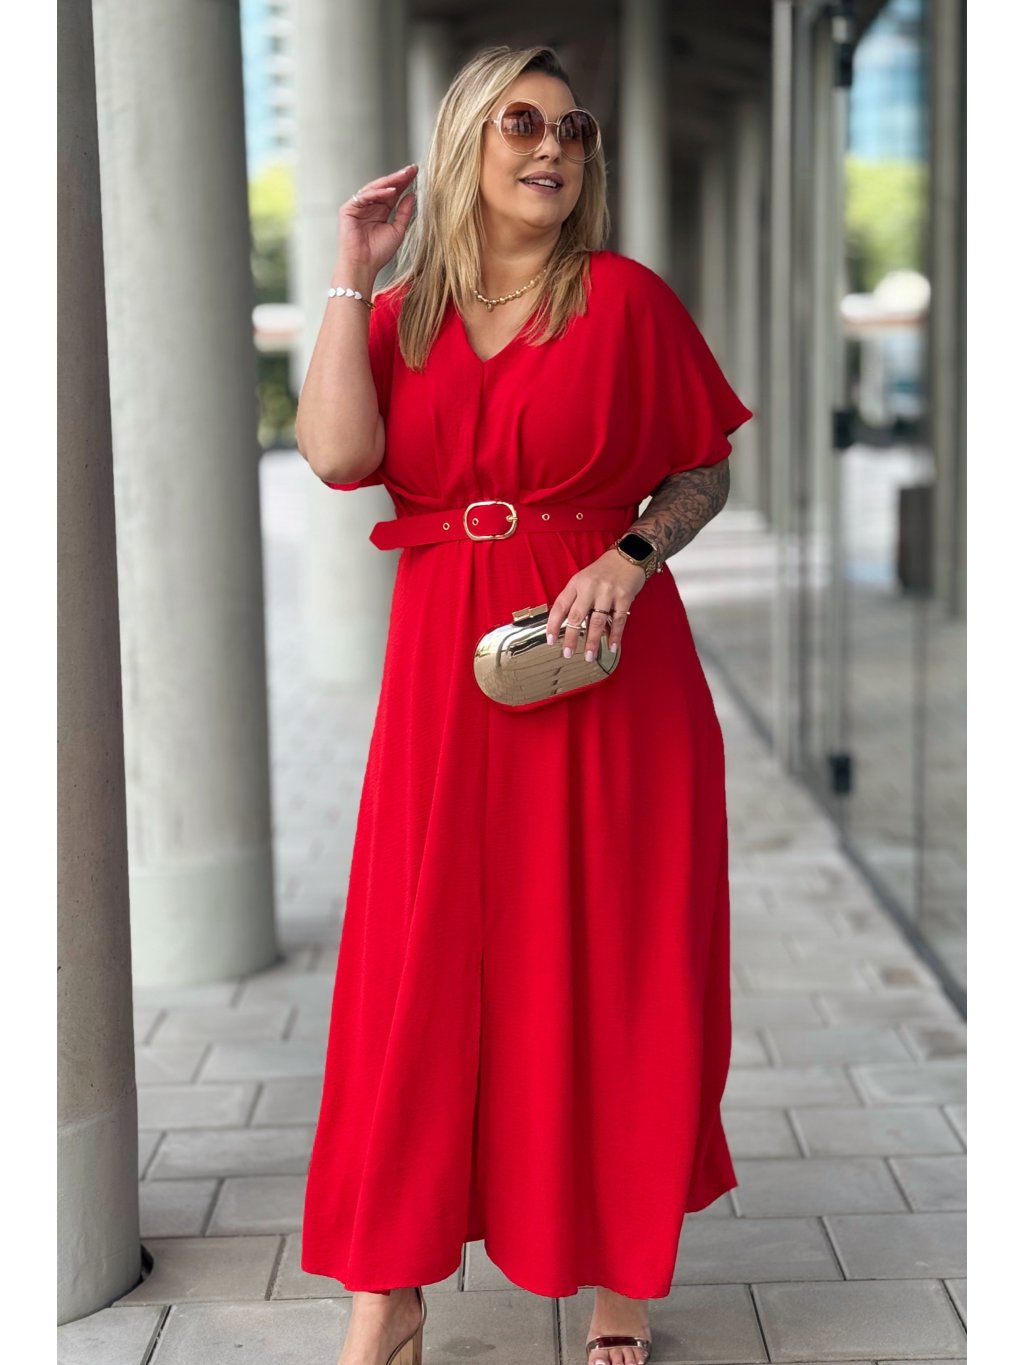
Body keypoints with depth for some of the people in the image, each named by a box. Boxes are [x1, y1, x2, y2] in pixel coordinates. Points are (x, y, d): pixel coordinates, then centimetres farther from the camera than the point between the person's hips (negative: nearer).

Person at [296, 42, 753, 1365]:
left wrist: (634, 553, -13)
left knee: (609, 962, 5)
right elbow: (338, 454, -10)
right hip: (447, 669, 2)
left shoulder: (627, 298, 2)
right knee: (421, 962, 2)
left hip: (608, 663, -2)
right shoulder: (399, 315, 9)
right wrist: (353, 275, -4)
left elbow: (706, 471, 6)